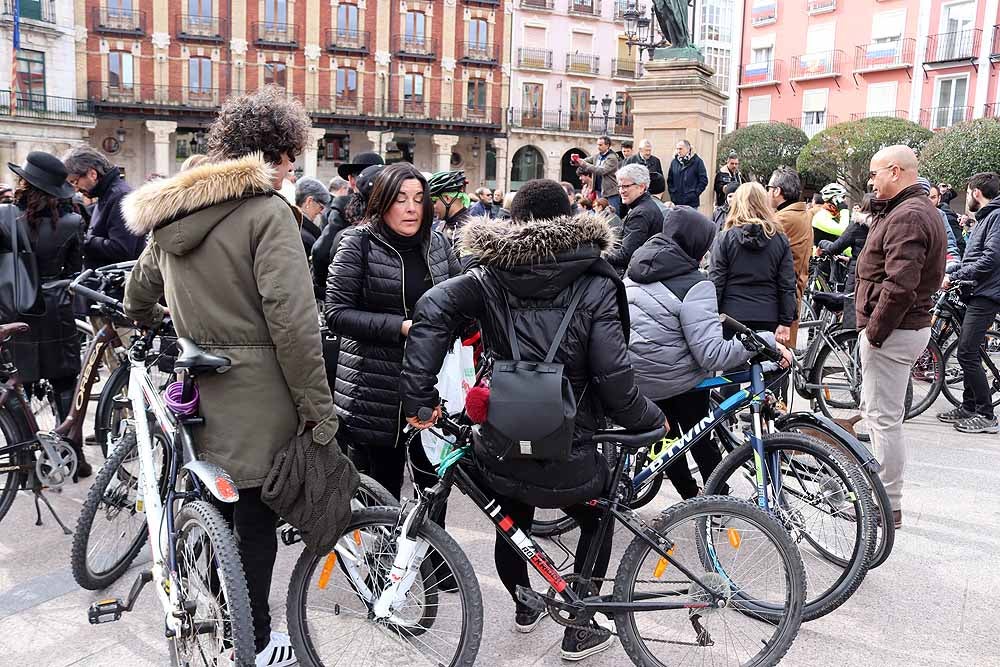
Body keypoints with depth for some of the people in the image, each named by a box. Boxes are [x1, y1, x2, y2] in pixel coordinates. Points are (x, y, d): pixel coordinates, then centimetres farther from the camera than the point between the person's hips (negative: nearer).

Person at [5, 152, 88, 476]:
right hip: (56, 313, 2)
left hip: (15, 313, -1)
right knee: (64, 385, 11)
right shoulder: (69, 222, -6)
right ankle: (75, 456, 14)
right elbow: (74, 269, 3)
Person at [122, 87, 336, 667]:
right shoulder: (268, 211, -15)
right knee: (255, 516, 5)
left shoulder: (172, 211, 10)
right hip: (255, 390, -7)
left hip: (199, 385, 8)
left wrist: (157, 321, 45)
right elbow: (292, 320, -22)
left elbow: (139, 293, 23)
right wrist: (318, 406, -18)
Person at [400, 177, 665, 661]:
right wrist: (652, 419, 4)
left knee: (512, 523, 33)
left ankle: (524, 608, 56)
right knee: (597, 520, 30)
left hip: (499, 455, 3)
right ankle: (578, 631, 35)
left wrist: (418, 396, -15)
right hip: (568, 462, -2)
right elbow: (615, 381, -15)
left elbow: (433, 308, -19)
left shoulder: (493, 277, -1)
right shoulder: (594, 286, -7)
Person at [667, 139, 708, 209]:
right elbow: (669, 180, 17)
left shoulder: (697, 161, -3)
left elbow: (703, 180, -4)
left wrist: (695, 193, -8)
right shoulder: (674, 162, 9)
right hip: (676, 202, 4)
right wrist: (672, 193, 6)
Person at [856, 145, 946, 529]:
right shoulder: (921, 210, 16)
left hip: (891, 332, -11)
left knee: (884, 418, -3)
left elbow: (899, 286, -27)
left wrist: (874, 331, -21)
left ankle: (888, 507, 7)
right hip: (911, 326, 11)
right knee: (875, 411, 21)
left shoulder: (907, 216, -19)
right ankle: (880, 486, 34)